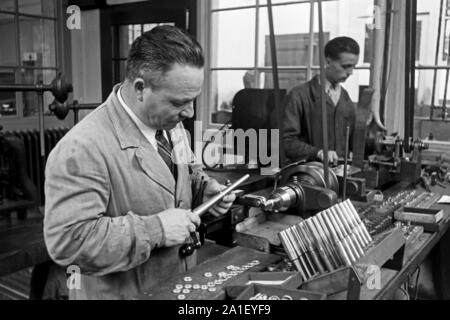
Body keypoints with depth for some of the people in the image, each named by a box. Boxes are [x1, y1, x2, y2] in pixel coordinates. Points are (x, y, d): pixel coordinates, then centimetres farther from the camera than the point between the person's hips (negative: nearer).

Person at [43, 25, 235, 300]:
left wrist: (205, 187, -4)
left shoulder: (169, 122, -2)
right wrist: (155, 229, -31)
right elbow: (67, 241, -30)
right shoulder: (83, 148, -28)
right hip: (125, 293, -7)